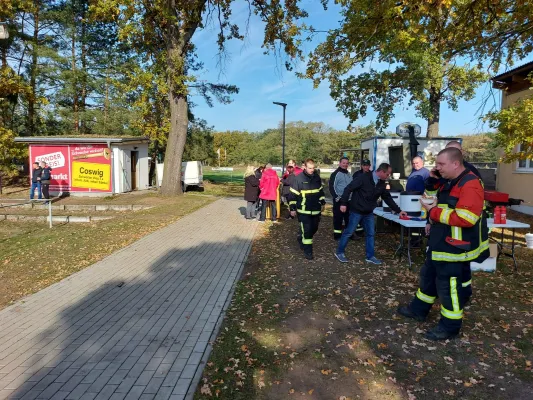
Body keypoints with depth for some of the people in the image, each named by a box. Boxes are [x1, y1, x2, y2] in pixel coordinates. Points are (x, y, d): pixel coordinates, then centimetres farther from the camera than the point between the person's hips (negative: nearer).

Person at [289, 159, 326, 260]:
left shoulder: (317, 177, 6)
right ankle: (307, 250, 5)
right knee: (307, 230, -7)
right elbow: (293, 194, -8)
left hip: (316, 209, 6)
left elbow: (321, 191, 20)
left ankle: (301, 238, 40)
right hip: (304, 210, -6)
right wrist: (292, 208, -8)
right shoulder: (298, 178, -12)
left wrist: (323, 203, 18)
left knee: (314, 228, 15)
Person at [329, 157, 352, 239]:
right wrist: (336, 197, -21)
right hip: (339, 200, -7)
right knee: (338, 218, -1)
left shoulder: (349, 174, 15)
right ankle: (337, 235, 7)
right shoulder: (336, 174, -10)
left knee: (349, 217, 13)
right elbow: (332, 187, -15)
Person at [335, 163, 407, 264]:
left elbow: (387, 198, 12)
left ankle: (370, 256, 18)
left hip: (369, 213, 7)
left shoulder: (381, 183, 4)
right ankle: (339, 252, 16)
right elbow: (349, 189, -18)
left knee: (370, 234, 8)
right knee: (349, 232, 1)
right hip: (356, 211, -7)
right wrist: (344, 203, -20)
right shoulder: (363, 178, -18)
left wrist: (398, 210, 12)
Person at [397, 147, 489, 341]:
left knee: (449, 285, 2)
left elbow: (466, 218, -31)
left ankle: (450, 326, 19)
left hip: (456, 248, -10)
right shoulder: (449, 183, 11)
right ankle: (418, 309, 38)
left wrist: (434, 212, -23)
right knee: (428, 276, 21)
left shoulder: (470, 185, -21)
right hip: (440, 244, 10)